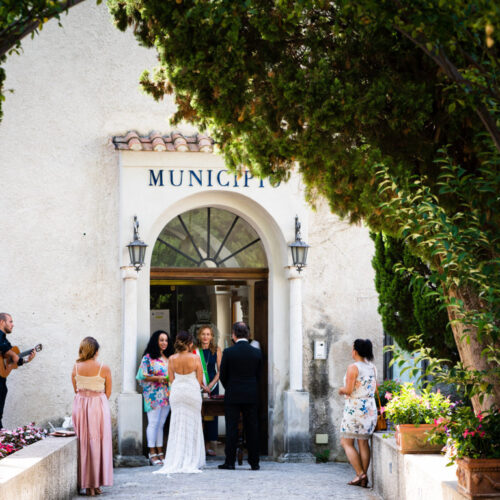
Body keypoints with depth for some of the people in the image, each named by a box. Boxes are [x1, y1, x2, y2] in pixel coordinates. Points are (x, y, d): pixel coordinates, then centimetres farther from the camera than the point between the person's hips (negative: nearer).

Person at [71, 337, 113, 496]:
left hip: (80, 405, 2)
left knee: (83, 444, 8)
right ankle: (97, 484, 8)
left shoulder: (76, 368, -1)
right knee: (98, 444, 6)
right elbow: (108, 393, -1)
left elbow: (76, 390, 7)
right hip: (99, 406, -2)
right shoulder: (104, 369, -8)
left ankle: (87, 485, 9)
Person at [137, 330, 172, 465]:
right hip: (153, 395, -6)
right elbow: (142, 376, -9)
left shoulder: (168, 358, 15)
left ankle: (160, 453, 11)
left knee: (161, 424, 8)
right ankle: (152, 454, -4)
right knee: (153, 423, -7)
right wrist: (158, 378, -18)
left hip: (166, 396, 6)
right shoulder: (148, 358, -4)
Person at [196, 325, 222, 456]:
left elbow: (220, 370, 4)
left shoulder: (217, 350, 4)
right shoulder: (195, 350, 0)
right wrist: (202, 386, -10)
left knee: (211, 413, 1)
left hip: (213, 386, 2)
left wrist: (210, 385, -7)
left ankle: (208, 445, 6)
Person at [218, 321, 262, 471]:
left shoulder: (228, 352, -9)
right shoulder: (257, 352, -1)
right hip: (252, 396, 2)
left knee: (231, 429, 2)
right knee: (252, 429, 7)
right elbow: (258, 375, 7)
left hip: (232, 396, -2)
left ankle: (230, 462, 2)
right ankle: (254, 462, 9)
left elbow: (223, 375, -1)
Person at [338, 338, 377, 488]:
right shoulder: (372, 368, 8)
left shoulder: (353, 367, -13)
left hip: (355, 408, -7)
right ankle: (363, 479, 7)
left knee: (346, 442, 2)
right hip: (370, 408, 7)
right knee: (363, 442, 9)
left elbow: (348, 390, -16)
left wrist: (341, 390, 4)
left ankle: (360, 474, -9)